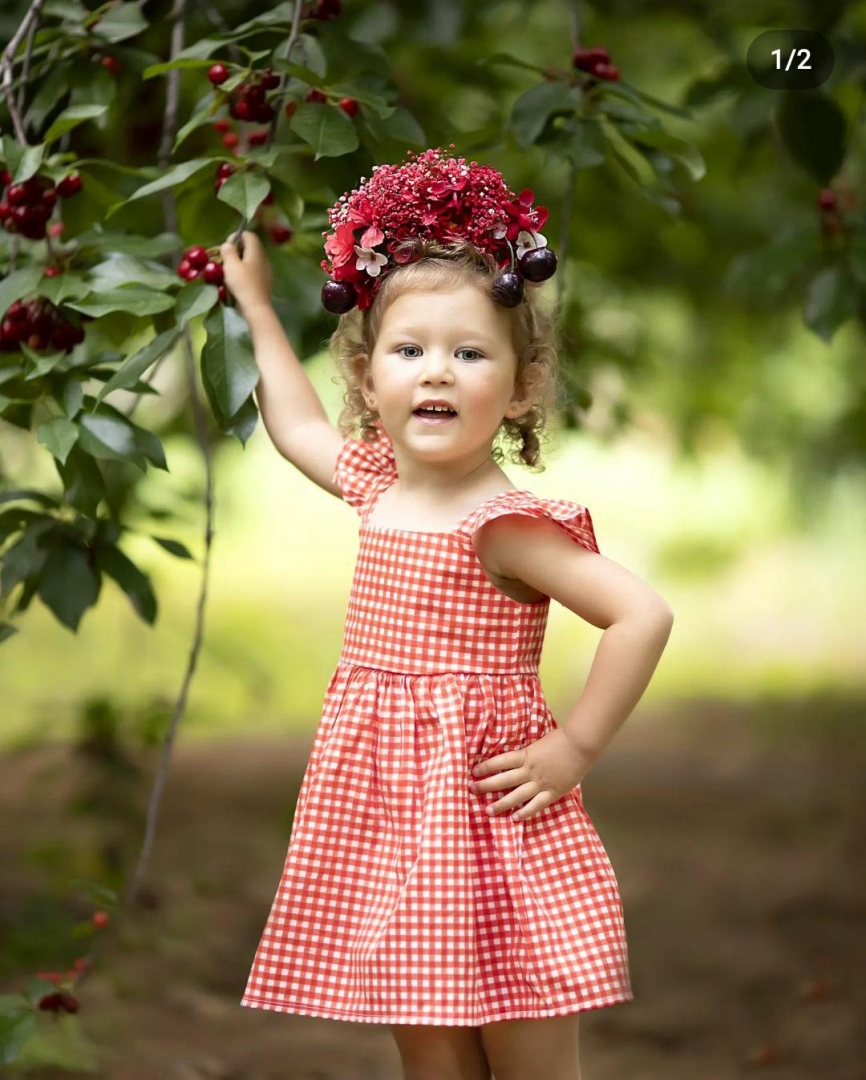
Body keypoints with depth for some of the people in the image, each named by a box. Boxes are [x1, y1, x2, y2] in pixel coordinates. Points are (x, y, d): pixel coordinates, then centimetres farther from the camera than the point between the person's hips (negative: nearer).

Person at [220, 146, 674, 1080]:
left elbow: (642, 615, -20)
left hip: (484, 802, -7)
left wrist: (574, 750, -16)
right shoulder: (379, 486, 9)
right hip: (386, 805, 7)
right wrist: (257, 307, 39)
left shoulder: (504, 525, -14)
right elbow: (296, 425, 30)